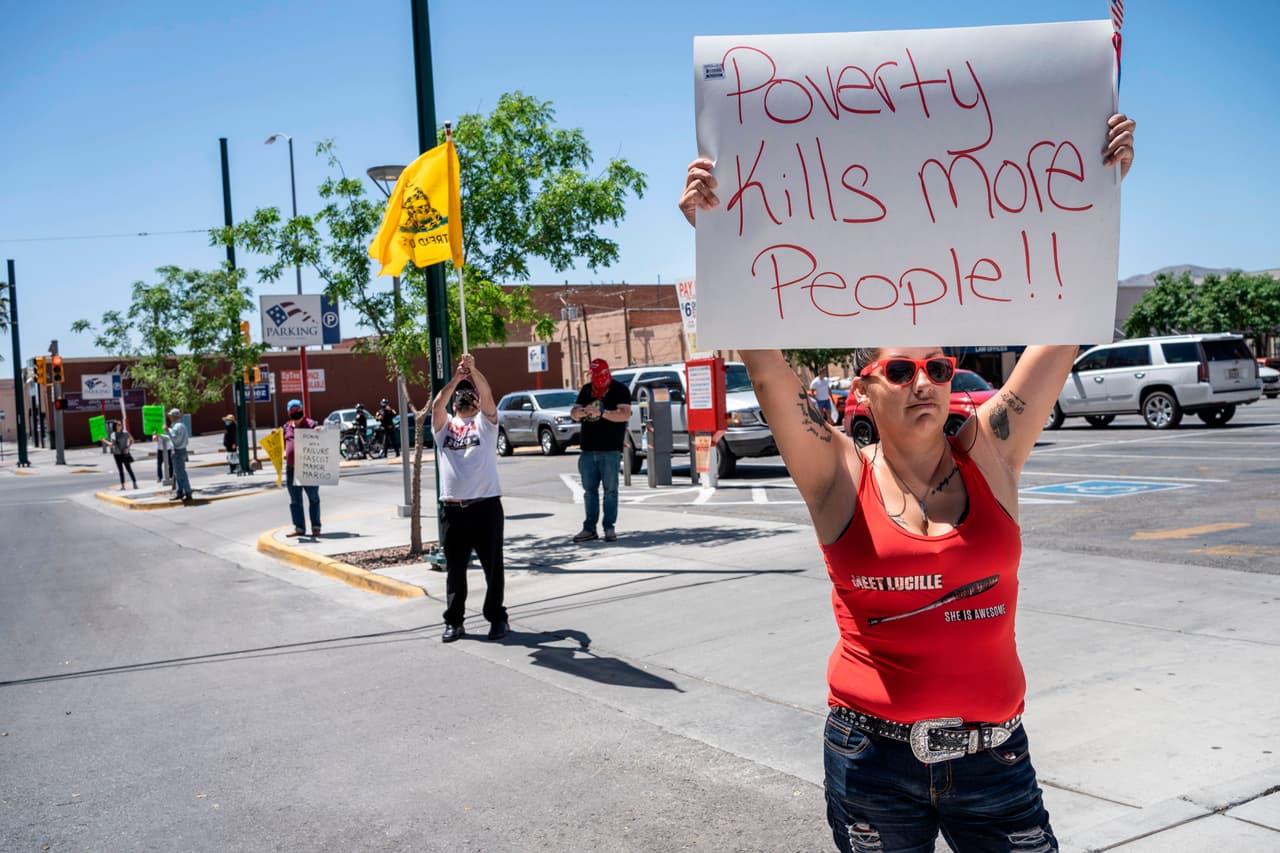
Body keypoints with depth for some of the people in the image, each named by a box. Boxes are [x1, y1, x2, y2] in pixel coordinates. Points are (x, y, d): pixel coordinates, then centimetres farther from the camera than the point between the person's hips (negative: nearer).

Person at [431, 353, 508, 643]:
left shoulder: (485, 421, 8)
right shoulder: (444, 425, 13)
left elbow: (486, 394, -10)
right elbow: (436, 404, -7)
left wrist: (473, 370, -26)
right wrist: (455, 378, -19)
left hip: (486, 506, -2)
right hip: (452, 509, 2)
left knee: (493, 567, 5)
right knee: (454, 569, 8)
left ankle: (497, 618, 17)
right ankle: (454, 622, 17)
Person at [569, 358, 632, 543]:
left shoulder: (619, 390, -1)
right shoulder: (586, 390, 16)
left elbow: (625, 414, -13)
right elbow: (573, 413, 12)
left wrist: (602, 413, -24)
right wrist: (582, 411, -11)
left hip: (610, 450, -5)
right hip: (588, 449, 5)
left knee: (610, 490, -2)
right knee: (589, 490, 6)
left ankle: (609, 528, 2)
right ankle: (589, 528, 11)